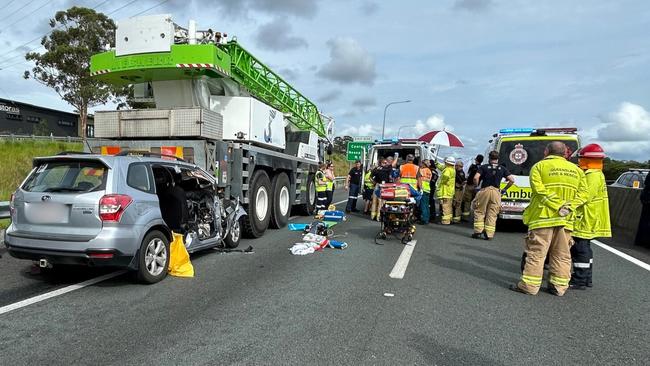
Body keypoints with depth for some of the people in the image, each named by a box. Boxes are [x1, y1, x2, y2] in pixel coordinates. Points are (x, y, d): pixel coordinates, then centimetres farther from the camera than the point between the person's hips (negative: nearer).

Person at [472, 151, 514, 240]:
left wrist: (476, 186, 6)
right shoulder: (502, 168, 10)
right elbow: (512, 180, 5)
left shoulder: (484, 167, 4)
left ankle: (478, 231, 6)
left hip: (484, 191, -2)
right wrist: (505, 189, 16)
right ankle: (489, 234, 7)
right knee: (492, 214, 7)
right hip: (496, 192, 2)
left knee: (479, 212, 9)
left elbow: (476, 177, -11)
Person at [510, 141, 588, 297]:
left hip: (543, 217, -4)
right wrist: (568, 207, -5)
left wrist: (559, 206, -13)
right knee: (562, 255, 12)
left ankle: (530, 285, 1)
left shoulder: (539, 166, 0)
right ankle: (559, 286, 17)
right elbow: (582, 193, 4)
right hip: (565, 220, 4)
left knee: (536, 253, 0)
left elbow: (540, 190, -14)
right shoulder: (576, 169, 15)